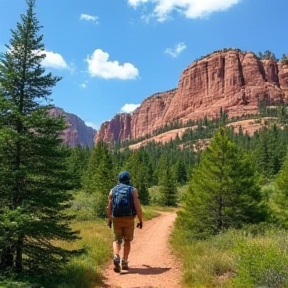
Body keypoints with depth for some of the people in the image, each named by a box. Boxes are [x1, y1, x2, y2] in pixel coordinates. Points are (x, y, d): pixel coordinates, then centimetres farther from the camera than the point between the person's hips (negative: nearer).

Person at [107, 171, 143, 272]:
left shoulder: (113, 190, 5)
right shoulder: (133, 190, -1)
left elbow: (109, 207, 5)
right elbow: (137, 207, -8)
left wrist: (109, 219, 19)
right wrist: (141, 221, 0)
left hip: (116, 219, 1)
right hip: (129, 219, -1)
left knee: (117, 240, 10)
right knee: (127, 241, 14)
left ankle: (116, 256, -15)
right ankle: (124, 262, 13)